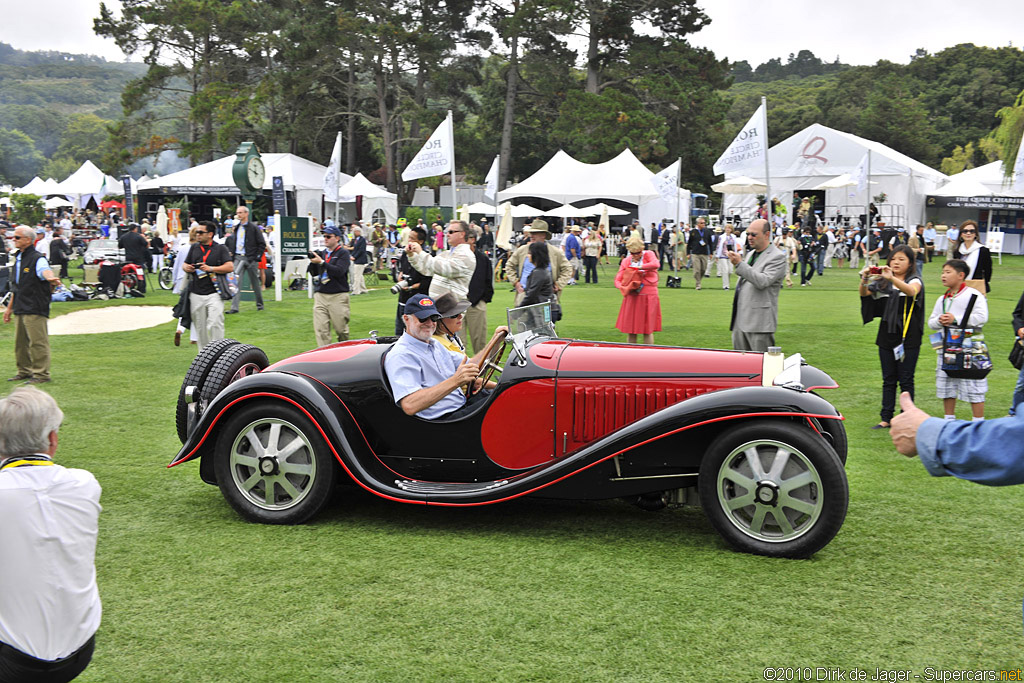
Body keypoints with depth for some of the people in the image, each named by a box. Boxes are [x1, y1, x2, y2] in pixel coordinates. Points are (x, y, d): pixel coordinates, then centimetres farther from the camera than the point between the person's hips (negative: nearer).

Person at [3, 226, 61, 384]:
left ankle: (41, 374, 0)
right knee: (20, 342, 14)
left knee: (37, 341, -6)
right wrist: (9, 307, 24)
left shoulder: (37, 259, -9)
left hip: (35, 309, -9)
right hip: (19, 309, 9)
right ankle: (24, 371, 26)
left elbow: (45, 271, -33)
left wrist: (51, 278, -57)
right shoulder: (18, 258, 17)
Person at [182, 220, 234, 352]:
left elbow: (230, 267, -8)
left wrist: (211, 268, -16)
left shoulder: (220, 248, 2)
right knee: (200, 327, 8)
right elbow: (184, 264, 24)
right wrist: (186, 268, -1)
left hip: (214, 293, -4)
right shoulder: (194, 248, 17)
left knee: (214, 324, -14)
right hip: (196, 294, 5)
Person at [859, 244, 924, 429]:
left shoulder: (914, 281, -2)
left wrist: (892, 278, -42)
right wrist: (864, 280, -24)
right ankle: (886, 418, 12)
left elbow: (911, 291, -25)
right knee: (888, 380, 8)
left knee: (906, 380, 0)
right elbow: (865, 294, -2)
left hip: (908, 338, -4)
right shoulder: (883, 282, 11)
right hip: (887, 337, 4)